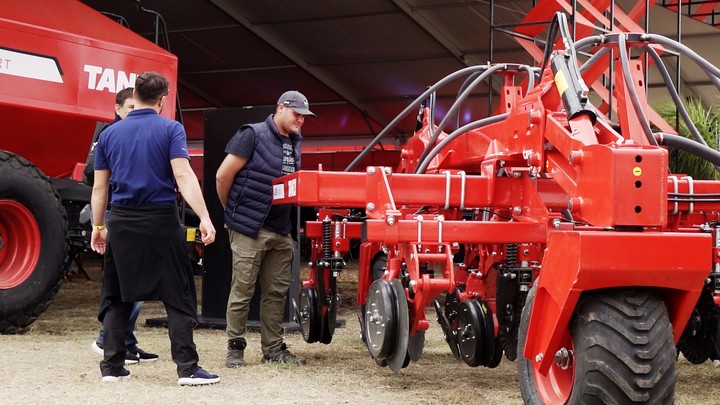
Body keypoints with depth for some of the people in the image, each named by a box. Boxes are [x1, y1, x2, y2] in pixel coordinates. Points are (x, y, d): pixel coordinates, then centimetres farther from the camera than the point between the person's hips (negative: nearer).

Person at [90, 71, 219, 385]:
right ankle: (187, 368, -2)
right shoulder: (170, 130, -4)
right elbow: (183, 175, -15)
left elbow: (100, 187, 10)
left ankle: (112, 366, 12)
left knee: (117, 297, 13)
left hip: (121, 222, 4)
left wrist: (98, 226, 19)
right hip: (161, 222, -3)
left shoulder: (109, 134, 7)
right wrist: (204, 217, -18)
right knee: (178, 297, 2)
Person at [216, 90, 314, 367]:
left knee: (277, 291, 9)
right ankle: (235, 347, 10)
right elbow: (223, 176, -9)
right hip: (249, 229, -7)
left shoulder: (294, 144, 13)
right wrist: (232, 211, 0)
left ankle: (273, 348, 17)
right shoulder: (252, 135, -9)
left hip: (280, 230, 7)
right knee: (242, 290, 0)